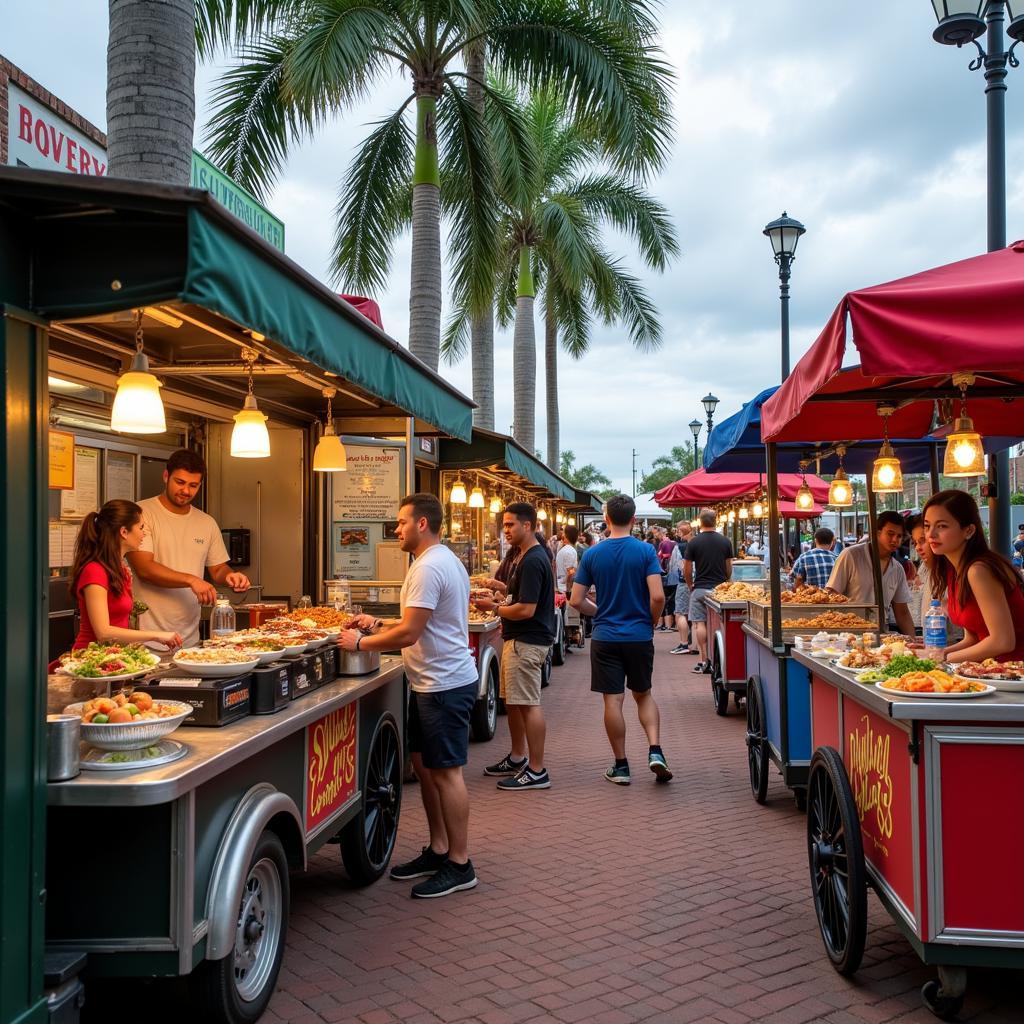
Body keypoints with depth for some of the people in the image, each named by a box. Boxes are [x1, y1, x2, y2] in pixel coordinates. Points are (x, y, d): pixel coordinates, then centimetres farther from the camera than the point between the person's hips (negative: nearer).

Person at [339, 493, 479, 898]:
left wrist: (360, 643, -10)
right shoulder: (444, 560, 14)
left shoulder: (429, 568, -19)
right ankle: (438, 850, 26)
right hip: (434, 682, 11)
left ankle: (459, 865, 8)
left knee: (445, 772, -3)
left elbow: (408, 634, -23)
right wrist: (377, 623, 13)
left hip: (443, 686, -11)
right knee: (425, 765, 16)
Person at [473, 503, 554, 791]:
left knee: (528, 704, -5)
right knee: (513, 701, 18)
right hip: (518, 638, 11)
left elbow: (526, 609, -24)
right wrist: (501, 606, 10)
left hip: (527, 642, -11)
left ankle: (537, 771, 2)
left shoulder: (532, 561, -20)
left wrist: (495, 608, -11)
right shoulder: (527, 557, 14)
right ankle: (518, 758, 31)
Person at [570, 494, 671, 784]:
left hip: (605, 638, 0)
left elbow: (576, 601, -2)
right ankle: (655, 750, 1)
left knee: (613, 700, 5)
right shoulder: (645, 551, -7)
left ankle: (621, 766, 12)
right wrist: (651, 622, 4)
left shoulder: (593, 555, -2)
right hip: (640, 636, 0)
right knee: (643, 695, 17)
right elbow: (657, 597, -14)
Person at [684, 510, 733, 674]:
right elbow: (729, 567, 8)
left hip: (700, 588, -3)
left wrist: (690, 586, 12)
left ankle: (703, 661, -1)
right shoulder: (725, 541, 2)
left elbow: (687, 569, -4)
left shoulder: (694, 542, -7)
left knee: (700, 623, 2)